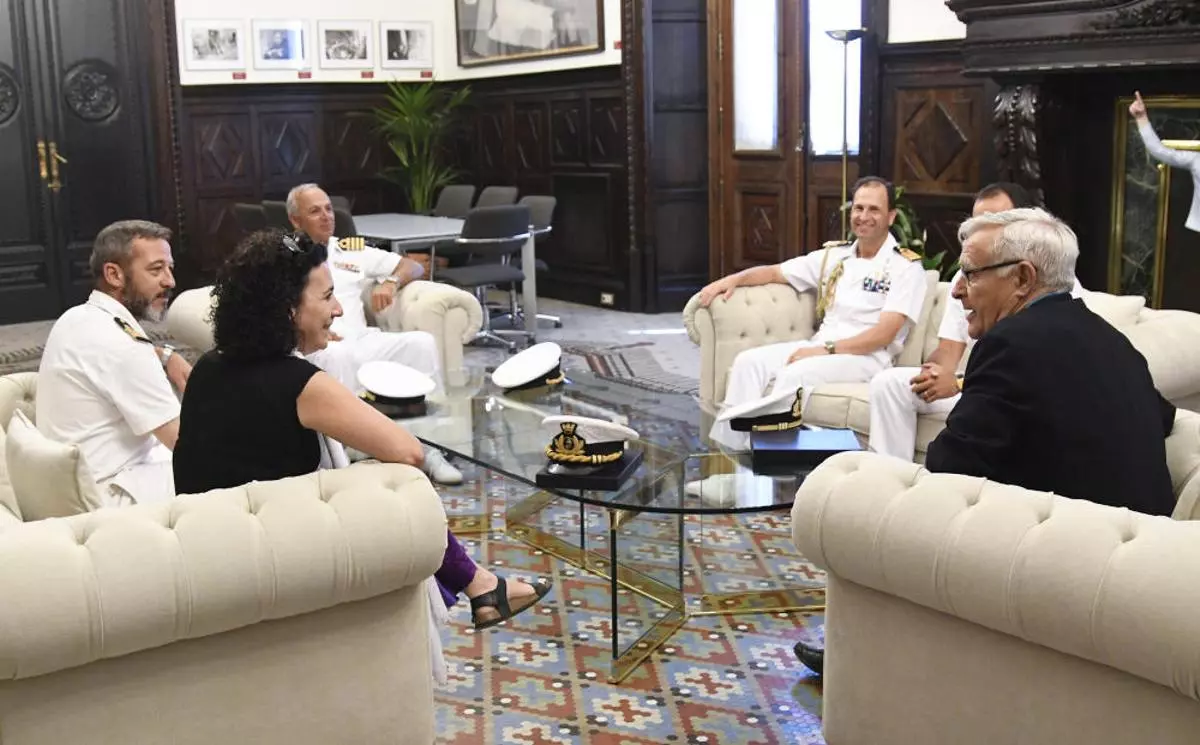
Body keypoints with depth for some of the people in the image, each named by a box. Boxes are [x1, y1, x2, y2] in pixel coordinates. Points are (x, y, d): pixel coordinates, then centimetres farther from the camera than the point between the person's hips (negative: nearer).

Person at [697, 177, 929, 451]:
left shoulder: (906, 267, -4)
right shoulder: (834, 256, 15)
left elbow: (884, 335, -13)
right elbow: (775, 272, 19)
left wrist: (828, 349, -20)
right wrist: (734, 279, 0)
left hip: (867, 357, -6)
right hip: (820, 347, 6)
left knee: (793, 374, -32)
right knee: (749, 361, -15)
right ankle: (730, 449, -17)